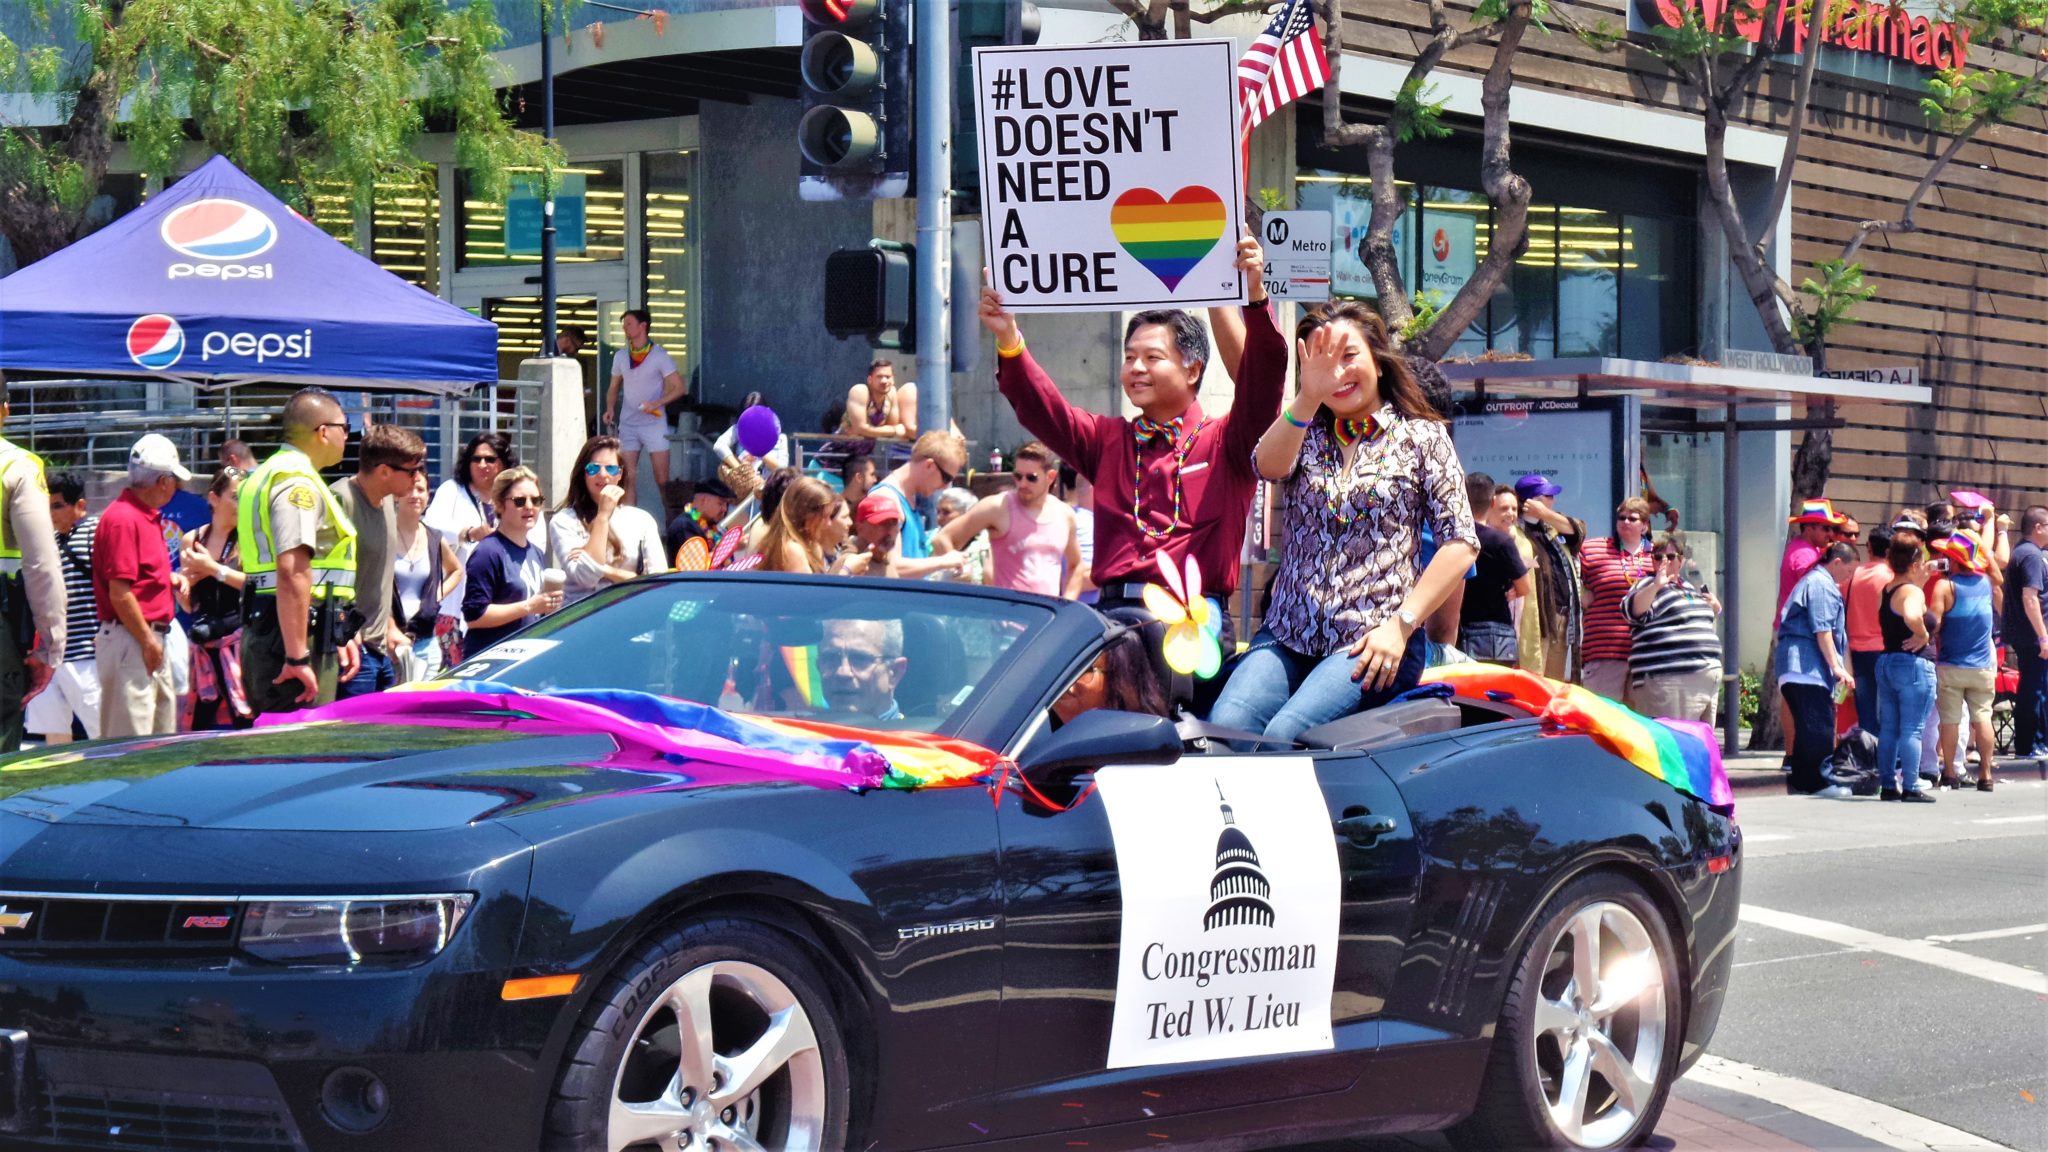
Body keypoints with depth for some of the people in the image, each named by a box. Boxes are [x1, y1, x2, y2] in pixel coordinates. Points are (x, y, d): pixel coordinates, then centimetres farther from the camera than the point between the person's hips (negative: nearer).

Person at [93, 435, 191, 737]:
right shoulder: (123, 518, -16)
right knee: (131, 737, -9)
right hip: (130, 641, -10)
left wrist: (173, 580, 10)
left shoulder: (149, 516, 15)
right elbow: (120, 593, -19)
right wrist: (148, 641, -16)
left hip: (152, 639, 10)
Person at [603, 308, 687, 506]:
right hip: (628, 424, 4)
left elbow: (679, 388, -6)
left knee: (662, 479, -5)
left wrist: (657, 403, -19)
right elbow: (614, 388, 19)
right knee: (628, 478, -1)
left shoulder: (659, 355, -5)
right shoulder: (621, 356, 9)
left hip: (654, 422, -4)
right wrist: (610, 409, -1)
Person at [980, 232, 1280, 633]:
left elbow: (1263, 382, -6)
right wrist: (1008, 340, -7)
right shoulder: (1108, 439, 21)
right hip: (1113, 611, 3)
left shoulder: (1224, 440, 9)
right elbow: (1042, 408, 9)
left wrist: (1256, 298, -20)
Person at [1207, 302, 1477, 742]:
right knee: (1224, 727, -26)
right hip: (1287, 634, 3)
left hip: (1373, 642, -3)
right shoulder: (1305, 433, 16)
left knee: (1286, 733, -30)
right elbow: (1268, 466, -9)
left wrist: (1402, 624, -9)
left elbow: (1460, 542, 2)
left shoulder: (1422, 437, 8)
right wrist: (1308, 397, -26)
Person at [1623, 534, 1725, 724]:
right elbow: (1633, 610, -23)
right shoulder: (1650, 586, -2)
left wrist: (1714, 607, 19)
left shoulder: (1688, 586, 23)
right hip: (1668, 681, -9)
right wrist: (1656, 586, -37)